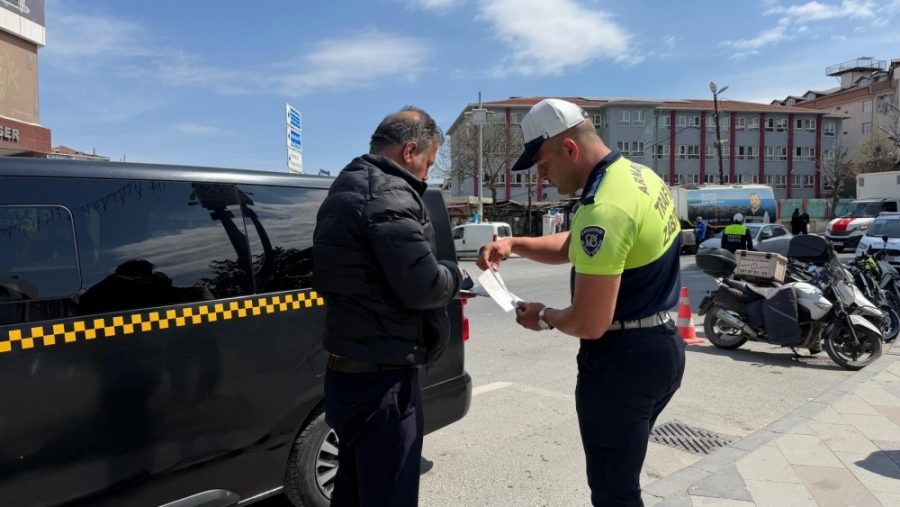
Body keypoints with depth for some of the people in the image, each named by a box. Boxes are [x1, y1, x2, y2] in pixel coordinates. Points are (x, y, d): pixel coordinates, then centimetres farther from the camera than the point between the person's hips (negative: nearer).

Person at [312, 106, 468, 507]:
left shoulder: (348, 188, 15)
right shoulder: (389, 196, -19)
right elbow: (422, 286, -22)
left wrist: (445, 284, 8)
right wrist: (454, 276, -1)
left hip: (350, 371, 10)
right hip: (381, 381, -10)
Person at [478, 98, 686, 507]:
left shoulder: (605, 209, -27)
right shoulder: (638, 176, 6)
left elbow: (589, 324, -26)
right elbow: (574, 246, 17)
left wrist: (543, 317, -6)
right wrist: (514, 245, 4)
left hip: (624, 359, -10)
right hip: (660, 346, 10)